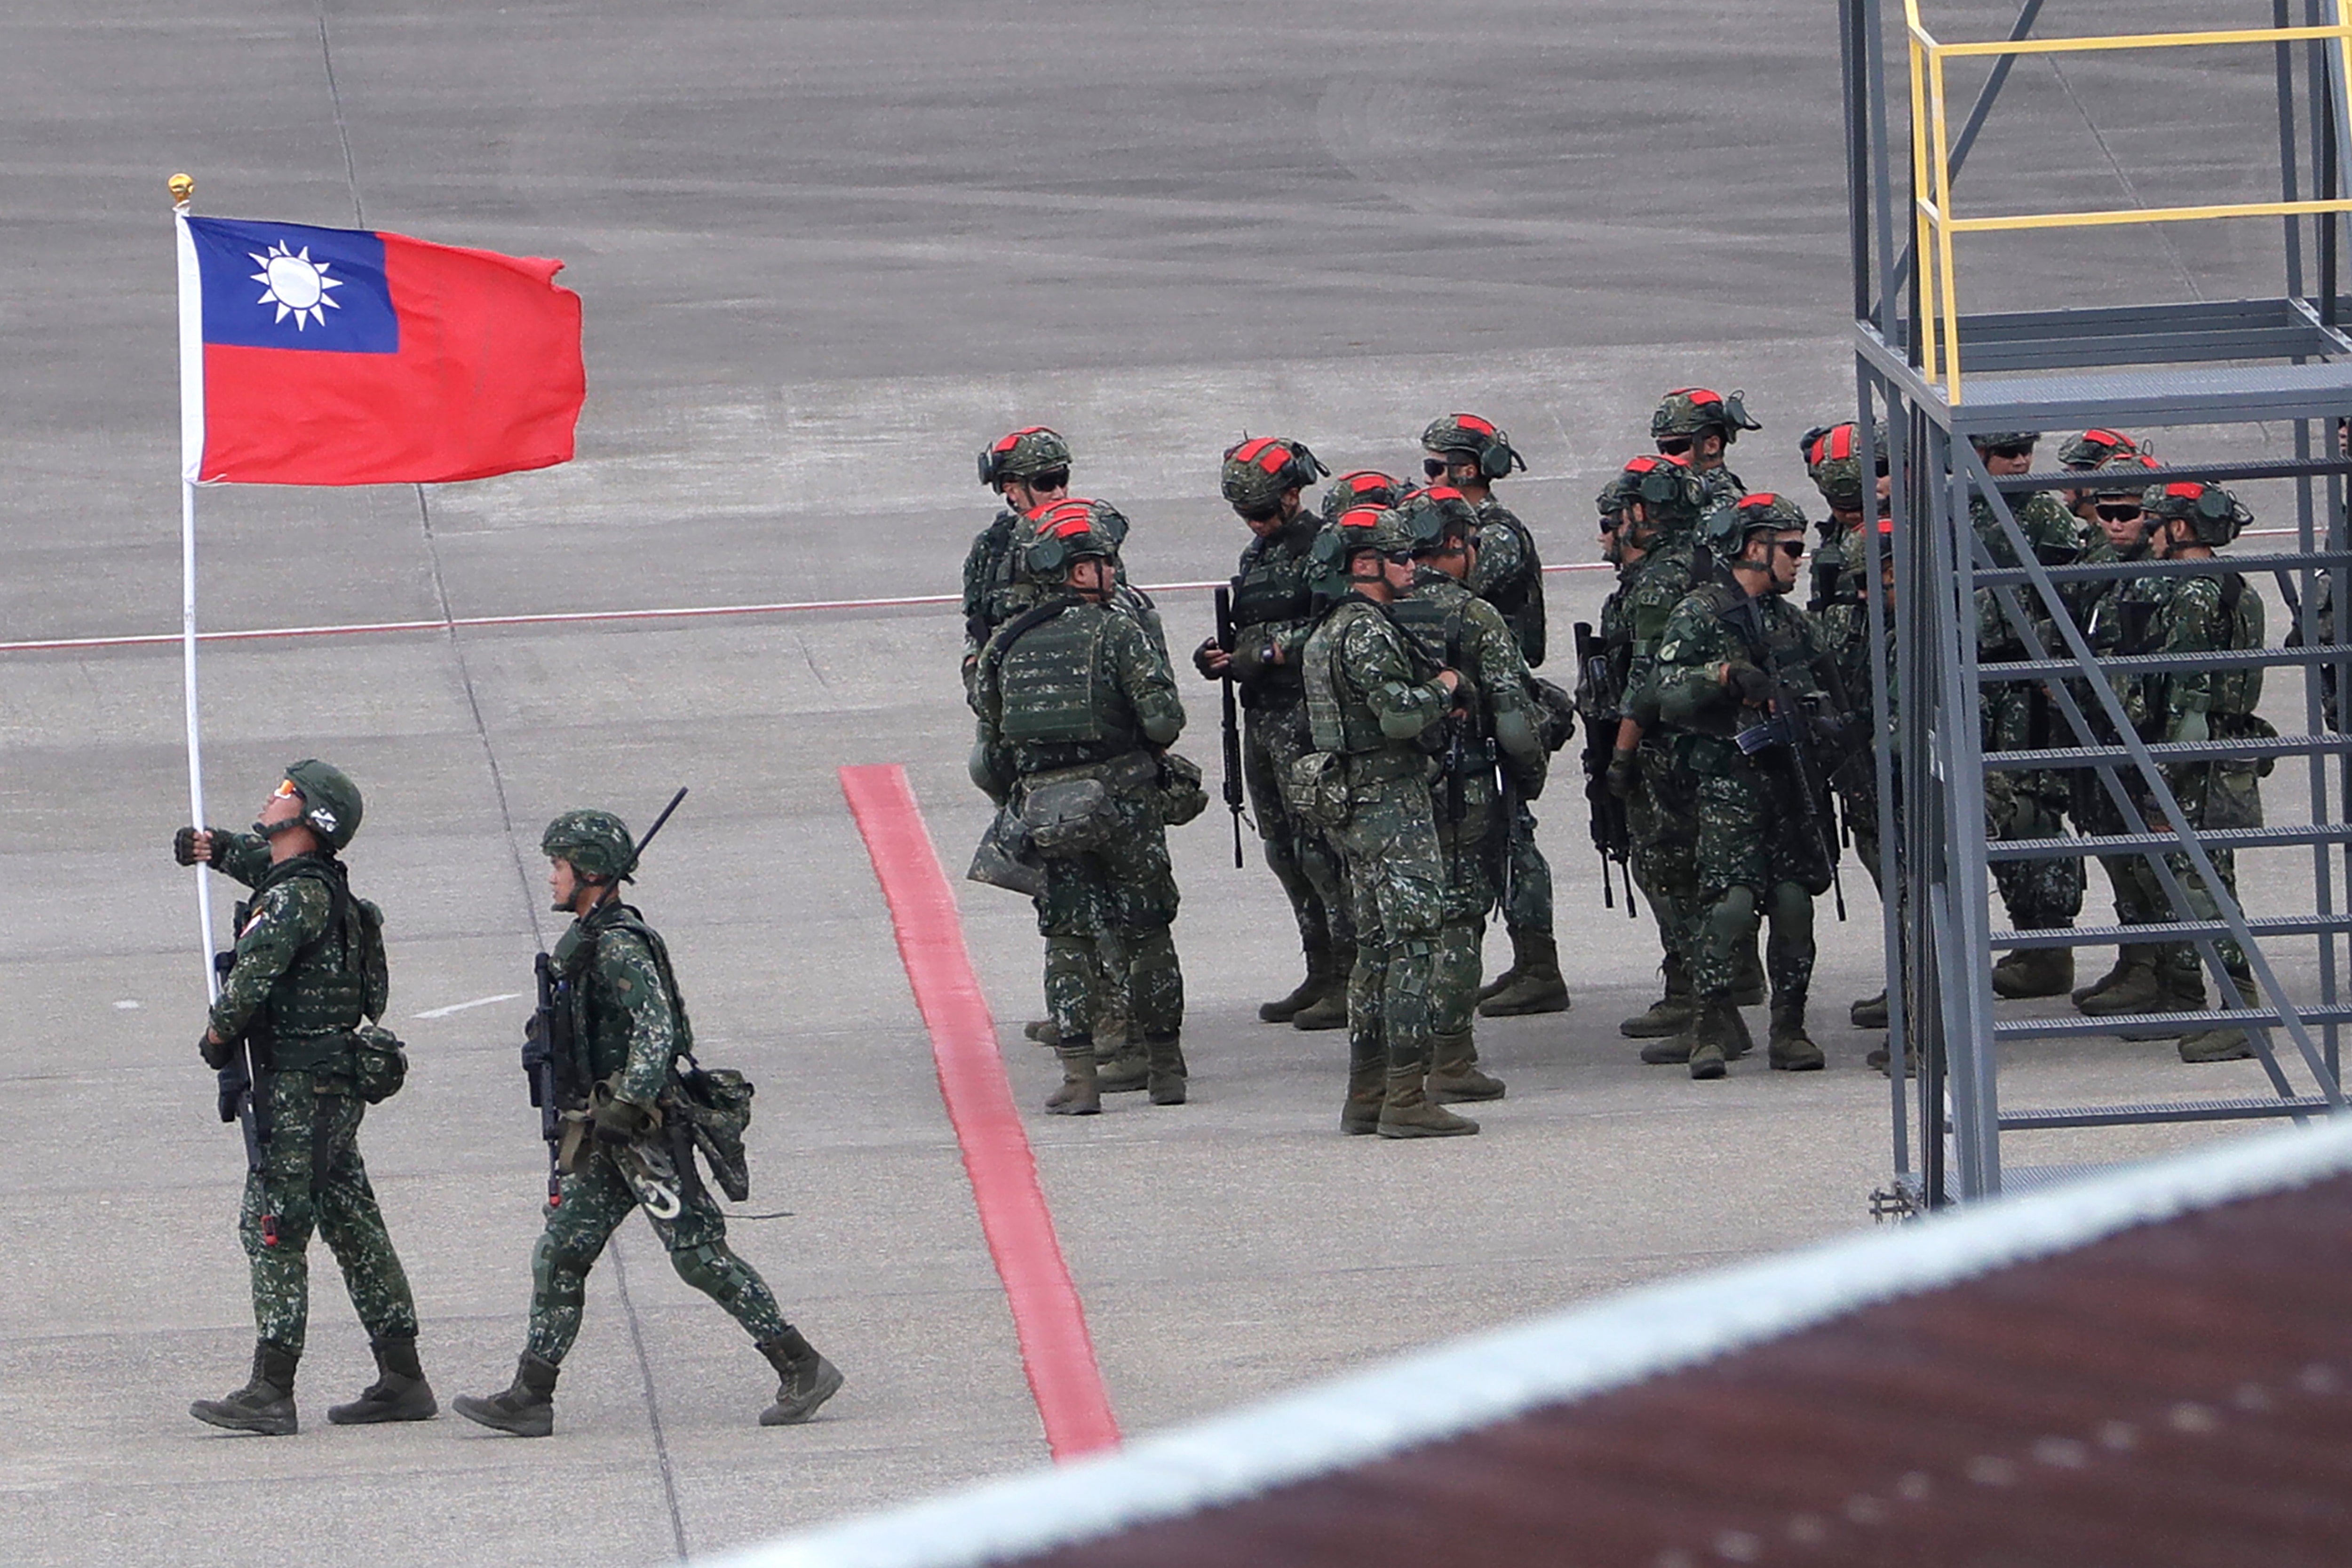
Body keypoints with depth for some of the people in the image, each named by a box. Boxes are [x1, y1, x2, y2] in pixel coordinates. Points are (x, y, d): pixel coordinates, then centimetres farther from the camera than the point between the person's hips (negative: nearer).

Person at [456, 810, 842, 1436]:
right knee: (559, 1255, 6)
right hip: (606, 1132, 10)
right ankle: (529, 1398, 7)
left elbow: (656, 1026, -27)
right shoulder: (585, 941, 15)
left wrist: (628, 1103, -33)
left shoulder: (619, 947, -16)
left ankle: (804, 1368, -3)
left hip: (646, 1129, -10)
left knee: (700, 1255, -8)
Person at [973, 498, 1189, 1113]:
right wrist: (1150, 749, 9)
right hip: (1123, 804, -3)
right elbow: (1164, 717, -14)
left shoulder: (1007, 643, 6)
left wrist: (1019, 801, 22)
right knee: (1145, 935, 9)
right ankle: (1165, 1069, 15)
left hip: (1045, 809, 3)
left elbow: (990, 746, 8)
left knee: (1068, 941, 8)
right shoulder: (1117, 631, -9)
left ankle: (1078, 1078, -1)